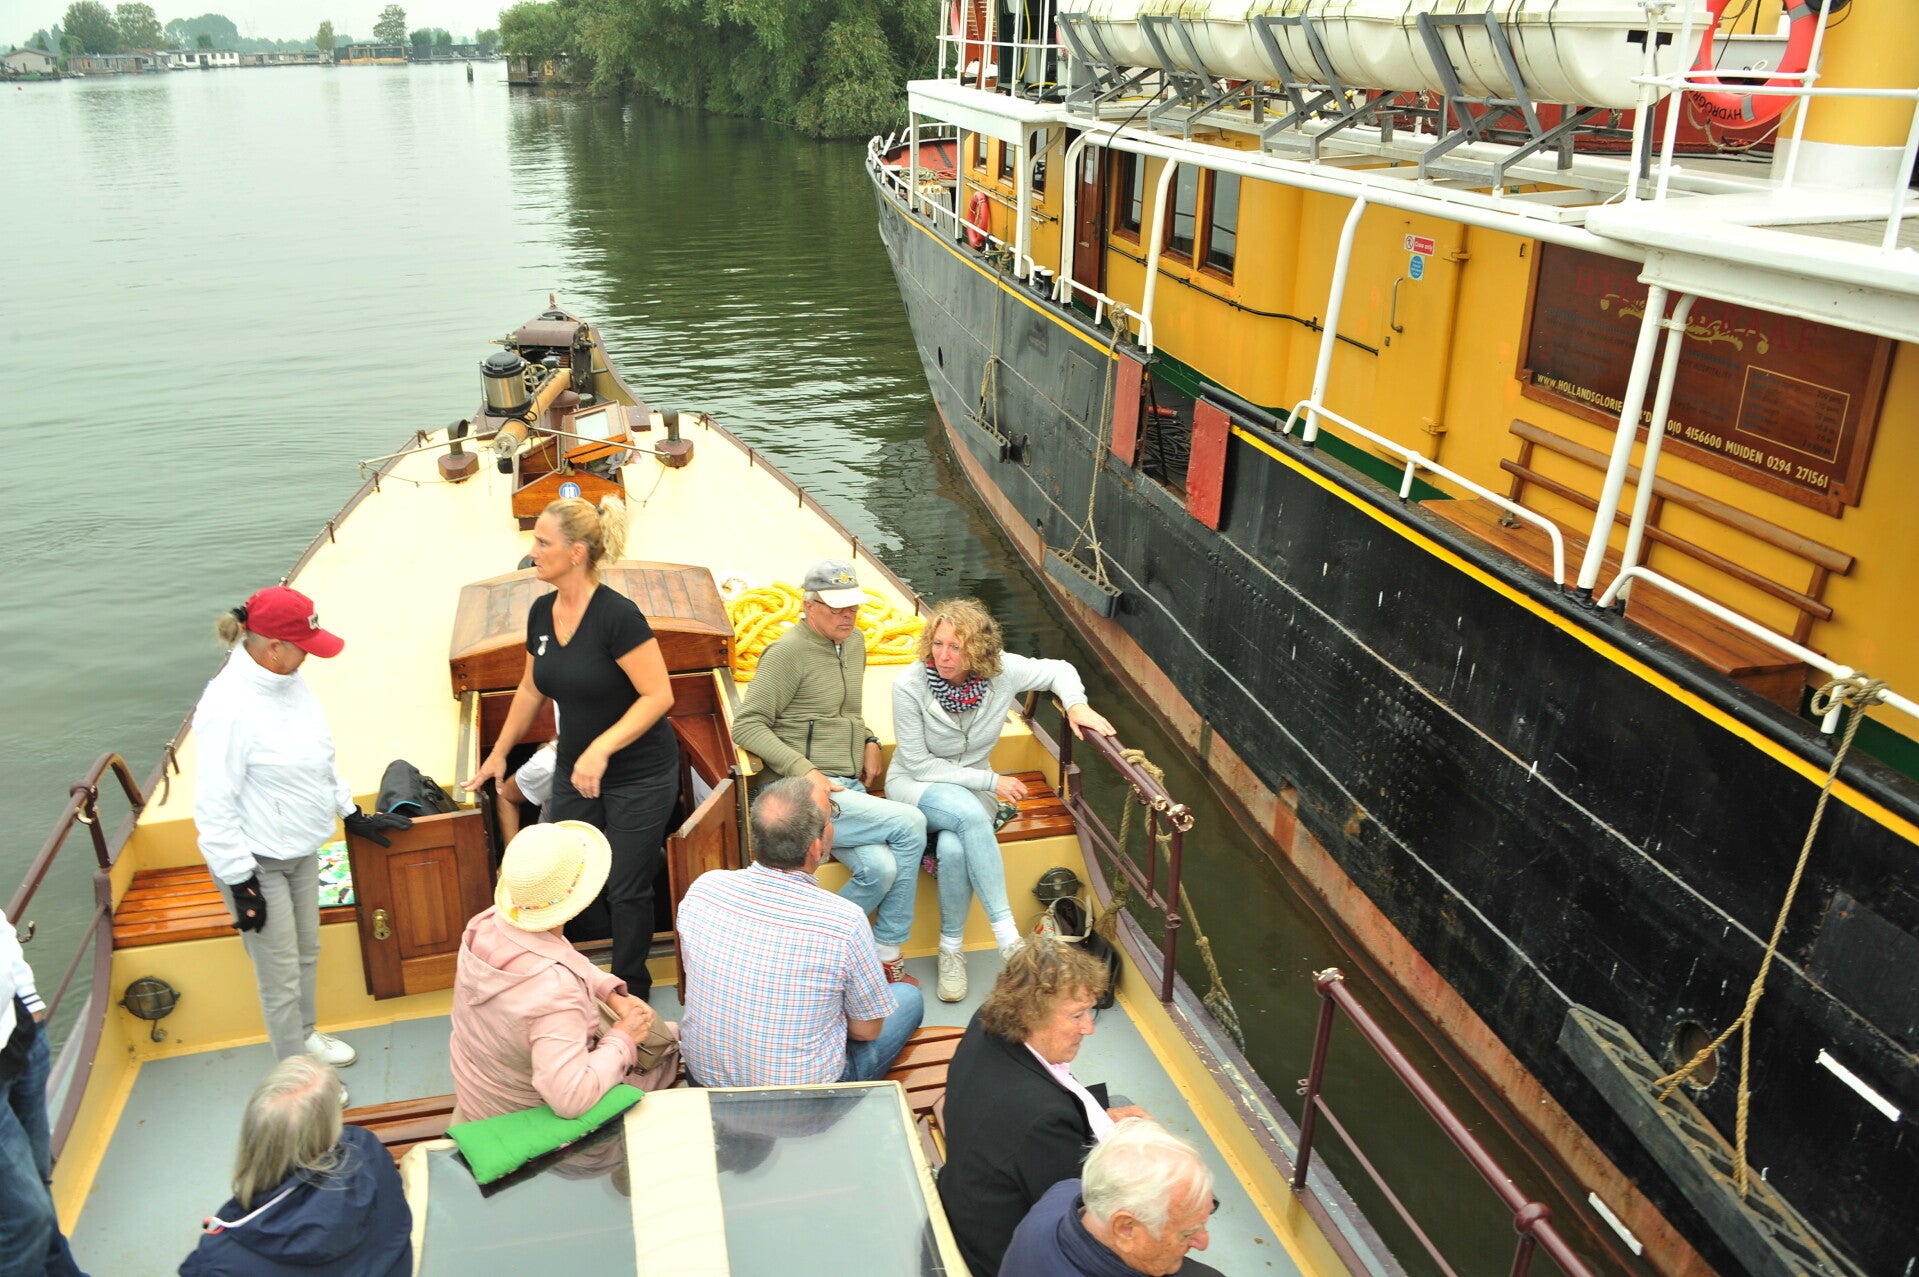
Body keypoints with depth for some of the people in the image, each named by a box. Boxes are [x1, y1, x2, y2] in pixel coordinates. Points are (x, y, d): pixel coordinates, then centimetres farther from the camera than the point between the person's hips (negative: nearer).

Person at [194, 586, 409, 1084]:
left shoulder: (288, 680, -2)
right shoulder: (229, 705, -27)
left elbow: (319, 756, 13)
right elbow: (214, 804, -23)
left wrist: (353, 815, 17)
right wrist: (241, 882, -19)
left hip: (301, 850, 8)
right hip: (257, 863, -8)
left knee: (307, 953, 25)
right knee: (281, 977, 7)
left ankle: (305, 1035, 47)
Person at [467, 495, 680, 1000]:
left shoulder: (617, 615, -22)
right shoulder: (542, 612, 0)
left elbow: (659, 696, -23)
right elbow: (532, 688, 15)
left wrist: (601, 749, -30)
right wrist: (499, 753, 20)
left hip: (639, 775, -6)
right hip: (573, 770, 7)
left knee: (626, 888, 5)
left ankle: (631, 992, 26)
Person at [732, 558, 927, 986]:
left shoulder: (854, 645, 15)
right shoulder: (788, 652, -9)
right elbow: (746, 726, -12)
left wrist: (869, 742, 10)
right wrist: (803, 770, -20)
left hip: (850, 789, 7)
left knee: (882, 868, -21)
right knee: (909, 823, -20)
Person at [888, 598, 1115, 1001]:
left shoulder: (1002, 670, -15)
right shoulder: (910, 684, -21)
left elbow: (1058, 670, 5)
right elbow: (919, 765, -16)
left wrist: (1076, 704, -16)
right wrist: (991, 781, -18)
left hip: (972, 786, 2)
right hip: (914, 786, -2)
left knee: (954, 847, -33)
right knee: (969, 814, -37)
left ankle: (951, 948, -9)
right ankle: (1008, 938, -32)